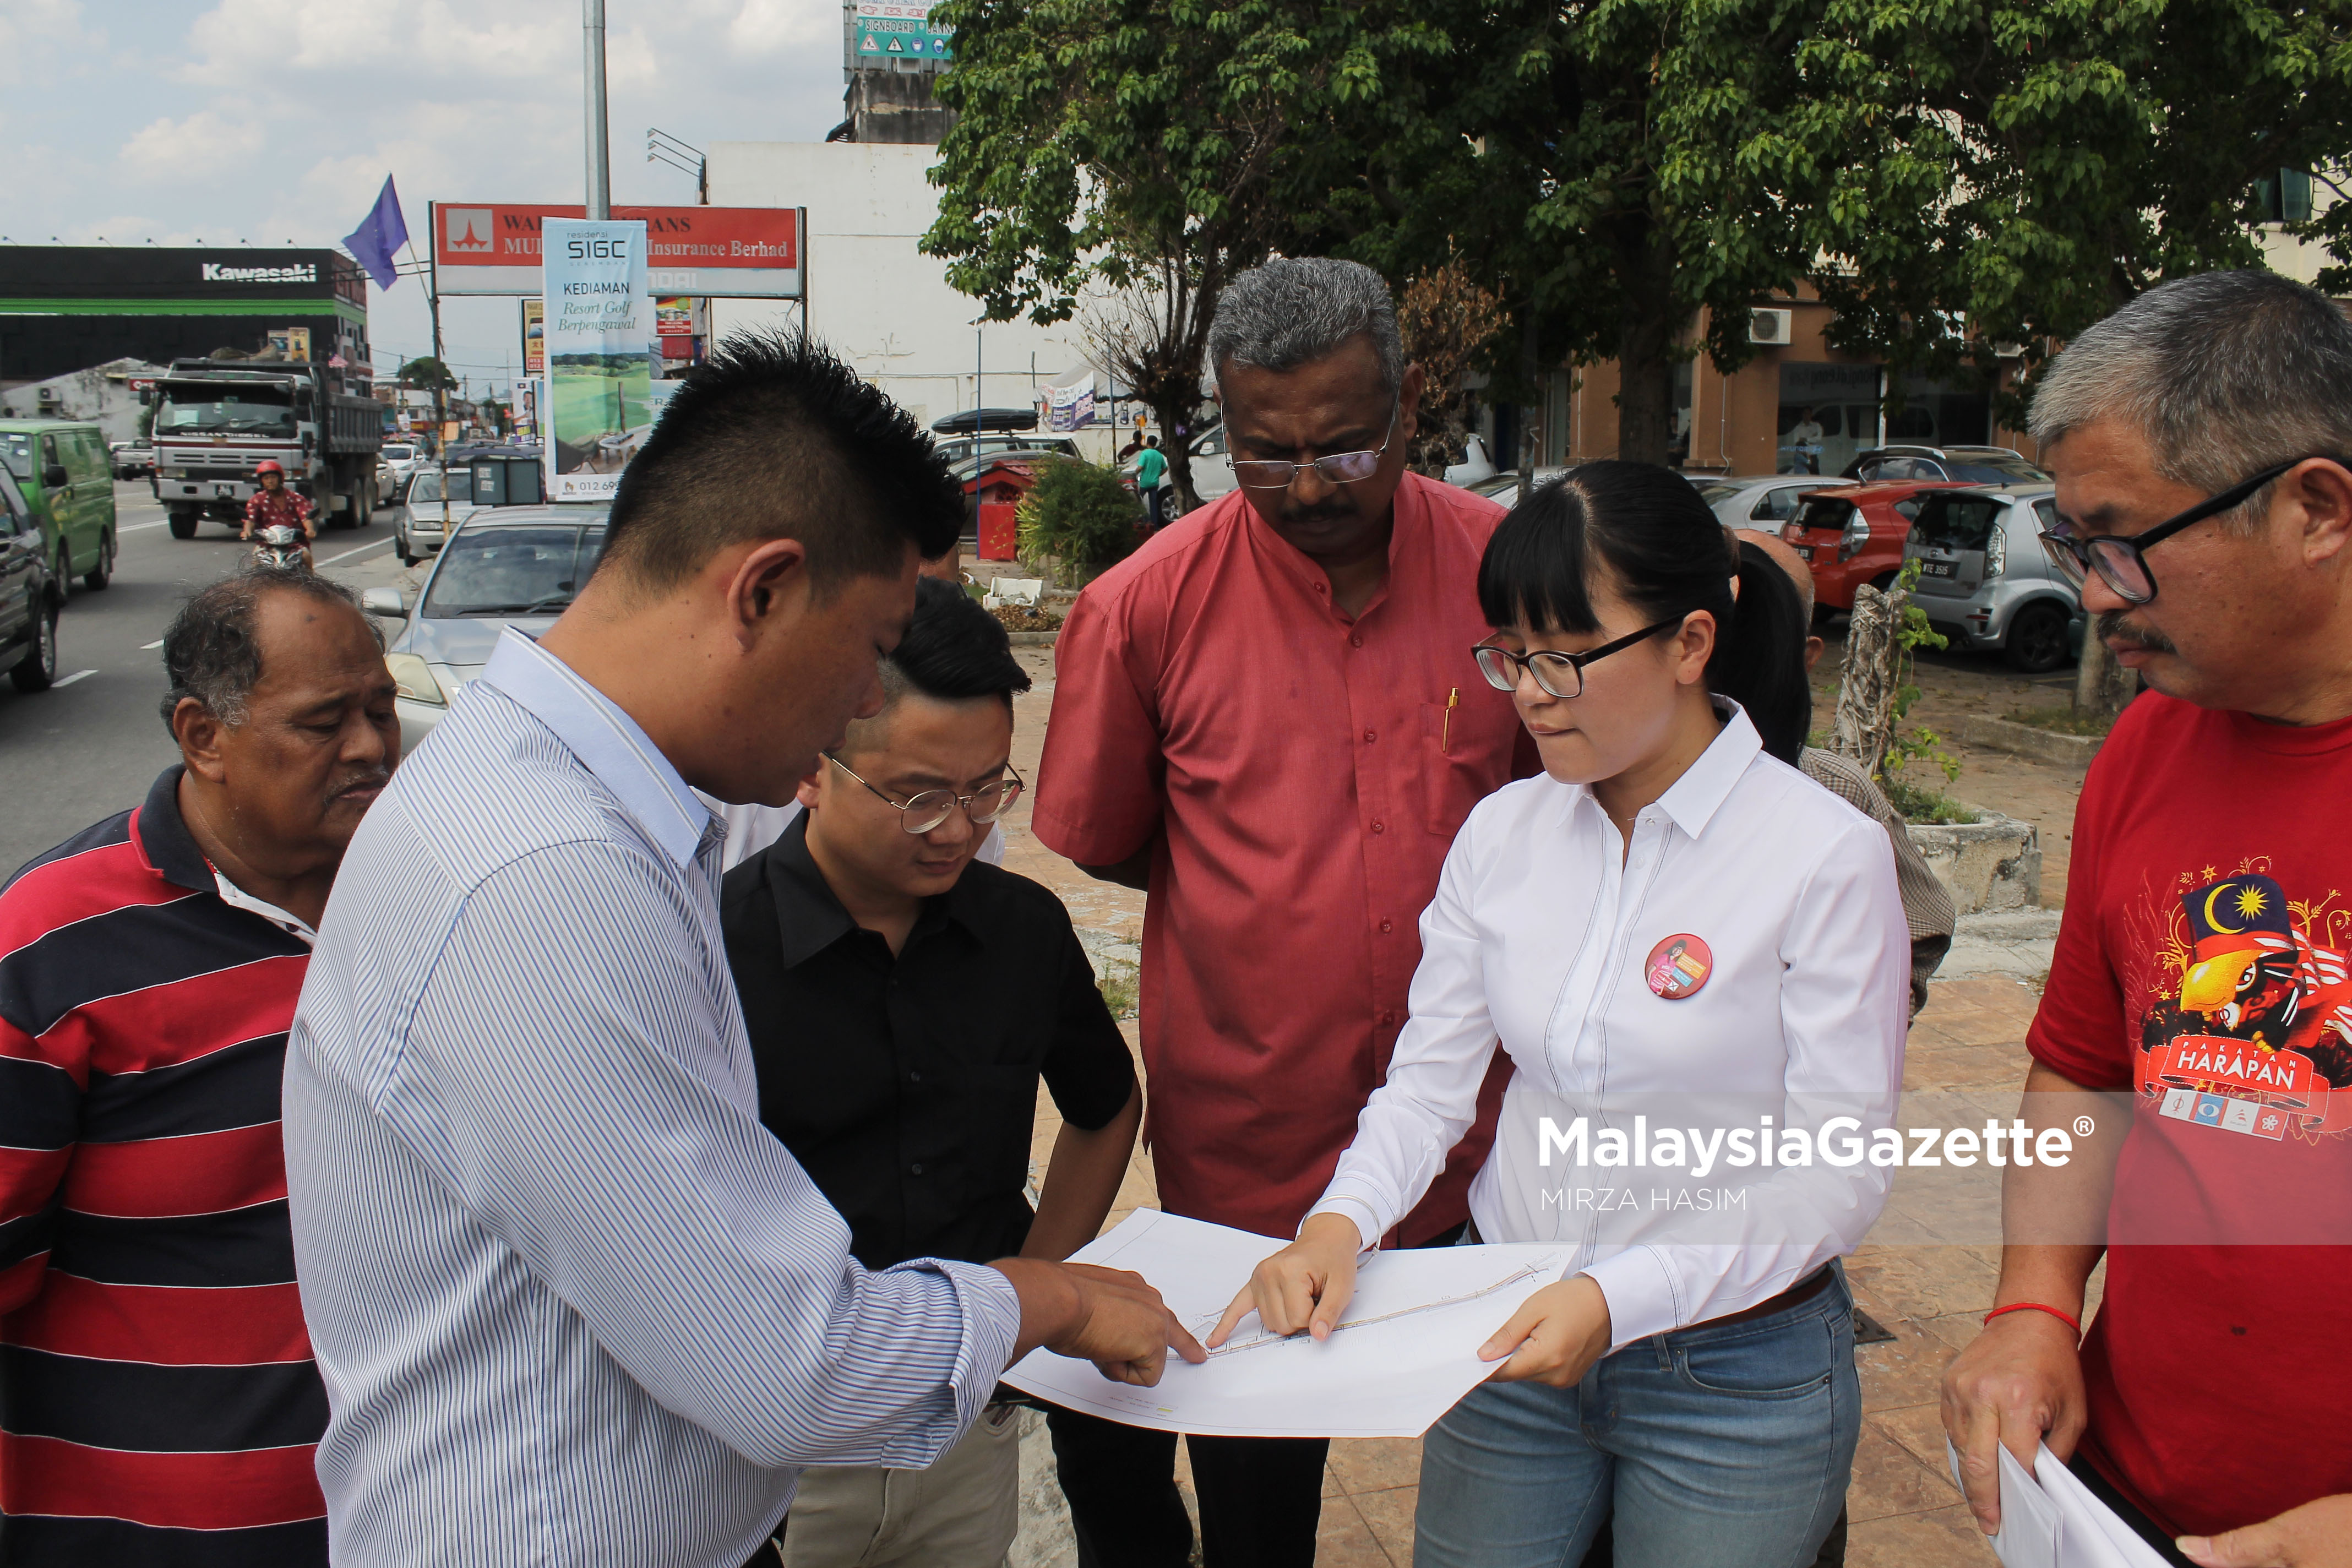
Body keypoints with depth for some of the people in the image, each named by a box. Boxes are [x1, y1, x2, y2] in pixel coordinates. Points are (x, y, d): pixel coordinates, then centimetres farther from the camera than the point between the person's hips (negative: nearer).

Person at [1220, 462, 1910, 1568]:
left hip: (1735, 1374, -3)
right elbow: (1428, 1082, 0)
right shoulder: (1502, 832, -2)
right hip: (1510, 1338, 4)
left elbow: (1837, 1181, -16)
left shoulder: (1828, 856, -16)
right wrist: (1341, 1222, -19)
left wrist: (1620, 1298, -27)